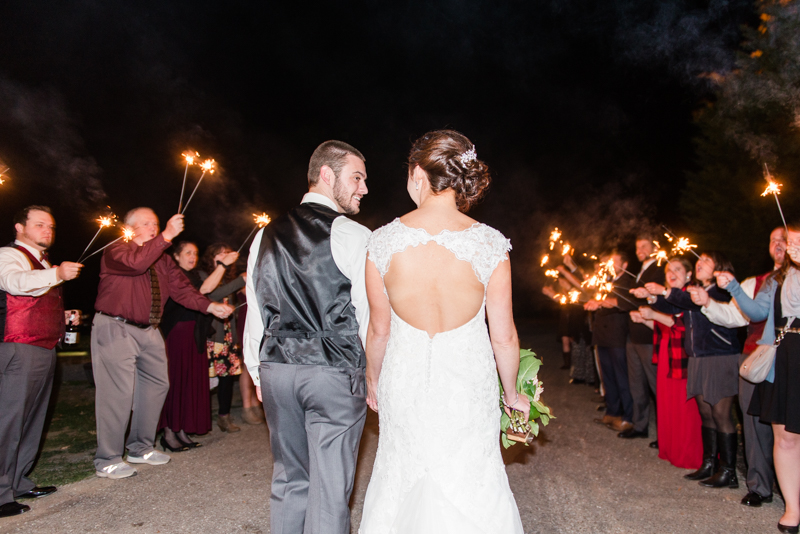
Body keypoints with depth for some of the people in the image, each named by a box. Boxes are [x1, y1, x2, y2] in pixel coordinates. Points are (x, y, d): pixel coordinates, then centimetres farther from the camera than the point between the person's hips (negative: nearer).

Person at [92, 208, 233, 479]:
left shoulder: (162, 259, 13)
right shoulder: (116, 251, -7)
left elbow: (180, 288, 5)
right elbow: (136, 262, -30)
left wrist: (209, 306, -8)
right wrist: (167, 236, -35)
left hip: (149, 331, 8)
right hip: (116, 329, -8)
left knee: (156, 385, 12)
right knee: (119, 393, -7)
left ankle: (140, 448, 28)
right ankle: (107, 461, 6)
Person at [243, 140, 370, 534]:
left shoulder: (266, 236, 9)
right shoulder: (353, 236, -9)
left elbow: (255, 312, 12)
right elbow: (369, 314, -11)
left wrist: (258, 372, 19)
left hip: (276, 371, 6)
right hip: (335, 373, -5)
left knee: (288, 479, 18)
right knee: (330, 487, 5)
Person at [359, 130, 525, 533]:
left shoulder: (383, 240, -11)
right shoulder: (489, 243, -14)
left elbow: (379, 329, -2)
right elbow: (504, 338, -8)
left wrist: (373, 381, 16)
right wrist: (512, 393, 10)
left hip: (405, 377, 1)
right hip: (468, 380, -1)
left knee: (402, 477, 20)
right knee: (469, 489, 17)